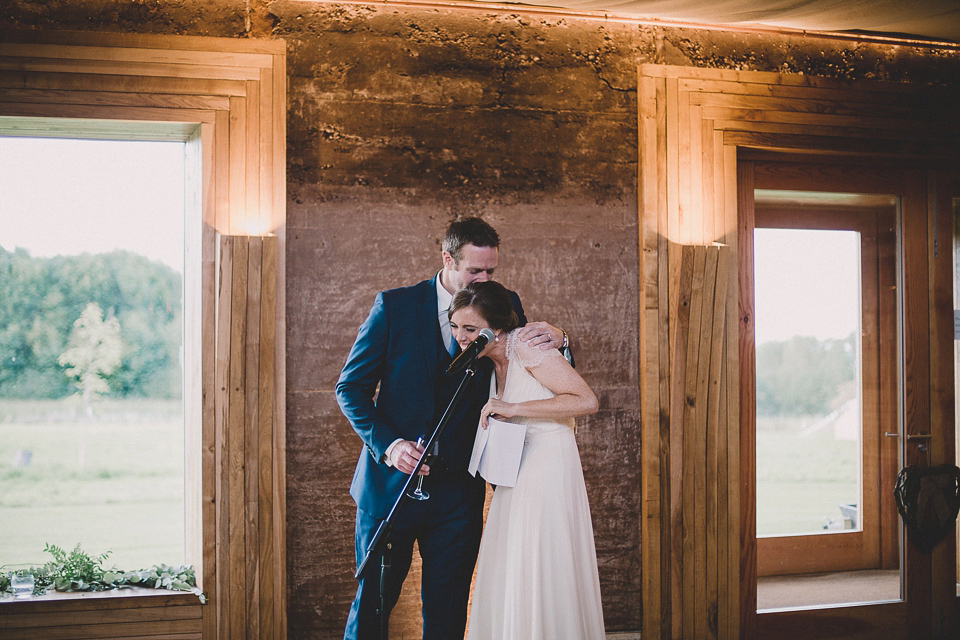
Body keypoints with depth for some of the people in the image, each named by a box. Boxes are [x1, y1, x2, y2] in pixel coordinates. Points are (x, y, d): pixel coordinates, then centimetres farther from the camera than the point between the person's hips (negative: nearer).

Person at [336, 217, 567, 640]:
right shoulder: (395, 306, -4)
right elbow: (351, 387, -2)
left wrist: (556, 341, -15)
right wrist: (387, 444, -17)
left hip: (457, 491, 2)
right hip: (391, 482, -2)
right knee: (371, 604, 7)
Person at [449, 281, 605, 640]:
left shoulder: (527, 344, -15)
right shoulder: (493, 359, 10)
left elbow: (587, 401, -21)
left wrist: (512, 408, -21)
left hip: (548, 470, -9)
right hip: (516, 474, 9)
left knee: (541, 578, -5)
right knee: (506, 579, 11)